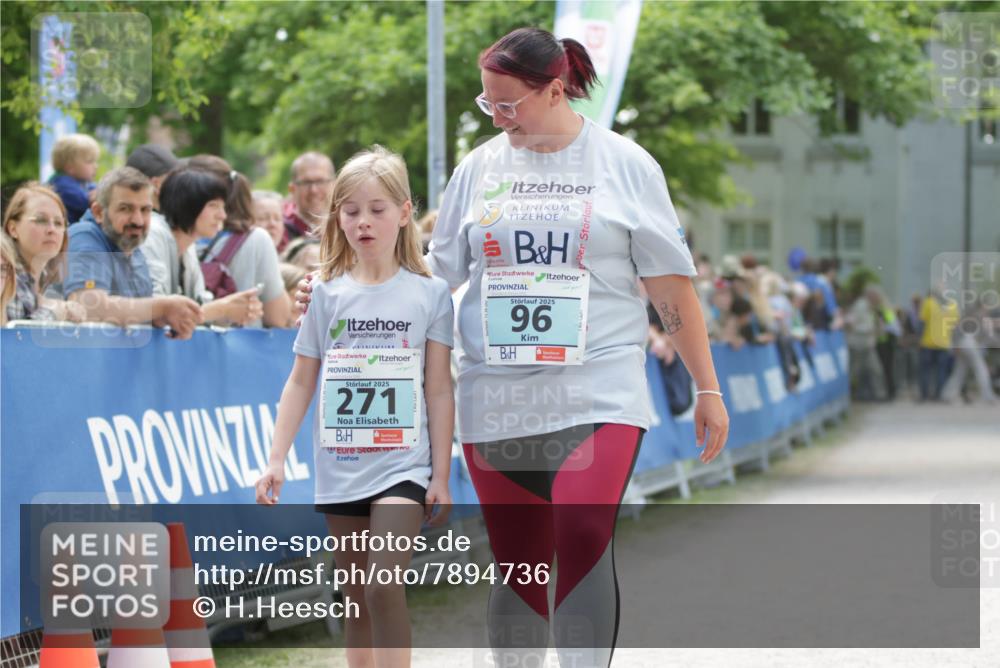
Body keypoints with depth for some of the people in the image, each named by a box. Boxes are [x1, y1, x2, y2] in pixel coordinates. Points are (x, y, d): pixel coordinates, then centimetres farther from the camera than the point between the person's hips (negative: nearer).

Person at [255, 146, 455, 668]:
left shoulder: (429, 294, -1)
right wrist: (276, 462, 1)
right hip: (340, 465, 3)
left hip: (402, 464, -3)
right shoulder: (326, 295, 5)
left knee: (385, 585, -19)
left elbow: (439, 390, 0)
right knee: (356, 600, 11)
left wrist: (441, 476, -2)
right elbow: (301, 381, 8)